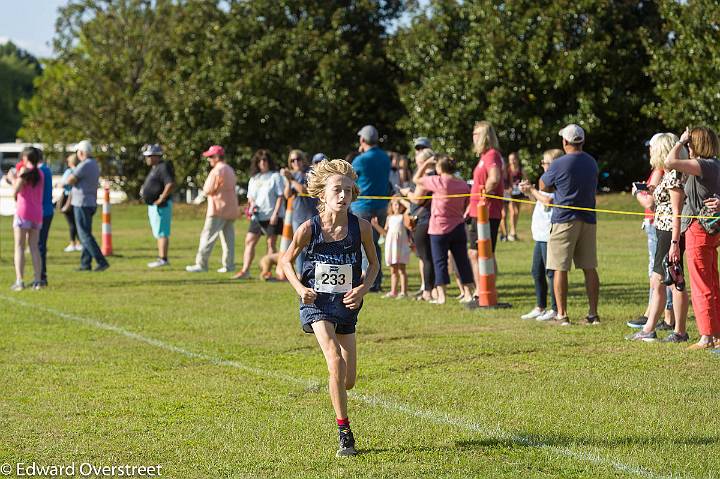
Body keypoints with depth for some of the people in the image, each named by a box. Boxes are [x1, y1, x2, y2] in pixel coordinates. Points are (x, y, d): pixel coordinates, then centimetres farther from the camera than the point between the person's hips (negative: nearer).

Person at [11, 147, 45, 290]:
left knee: (19, 247, -4)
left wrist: (14, 178, 5)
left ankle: (19, 281, -12)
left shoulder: (25, 171, -8)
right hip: (37, 213, 6)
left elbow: (15, 190, -13)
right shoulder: (40, 173, 12)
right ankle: (37, 280, 4)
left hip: (23, 212, -6)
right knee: (34, 247, 10)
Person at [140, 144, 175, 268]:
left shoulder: (163, 167, -16)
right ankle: (161, 258, 19)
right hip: (153, 205, 11)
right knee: (158, 233, 14)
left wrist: (161, 199, -23)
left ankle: (163, 259, -12)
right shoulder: (155, 168, 17)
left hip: (161, 206, -11)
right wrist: (144, 190, 11)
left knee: (162, 233, -11)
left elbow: (171, 185, -27)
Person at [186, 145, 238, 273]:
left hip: (218, 209, -9)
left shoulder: (217, 171, -14)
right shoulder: (230, 170, 16)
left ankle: (201, 264, -8)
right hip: (231, 210, 9)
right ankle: (229, 265, 7)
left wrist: (205, 189, 7)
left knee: (208, 236, -6)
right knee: (228, 237, 9)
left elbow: (207, 190, -14)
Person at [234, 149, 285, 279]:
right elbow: (250, 197, 21)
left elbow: (280, 196, -7)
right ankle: (245, 270, -3)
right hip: (257, 216, 6)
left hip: (272, 216, -6)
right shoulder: (254, 178, 15)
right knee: (249, 241, -2)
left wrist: (275, 213, -15)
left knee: (271, 243, -1)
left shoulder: (275, 176, -3)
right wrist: (251, 205, -2)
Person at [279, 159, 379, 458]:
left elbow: (374, 264, 7)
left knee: (348, 379, 4)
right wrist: (299, 288, -10)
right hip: (317, 302, -3)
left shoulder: (361, 227, -8)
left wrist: (363, 288, -10)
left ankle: (337, 398, 44)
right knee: (336, 362, -23)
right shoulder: (309, 229, -12)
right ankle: (344, 434, -13)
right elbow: (287, 260, 5)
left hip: (347, 303, 3)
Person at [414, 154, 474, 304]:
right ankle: (468, 294, 10)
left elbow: (416, 179, -2)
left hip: (440, 229, -5)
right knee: (462, 261, 9)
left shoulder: (438, 182, -14)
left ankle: (441, 296, 1)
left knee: (440, 262, 2)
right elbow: (466, 207, 10)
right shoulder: (463, 184, 2)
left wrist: (426, 164, 7)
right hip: (458, 227, 5)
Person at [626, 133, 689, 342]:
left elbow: (677, 212, -20)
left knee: (675, 282, -4)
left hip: (671, 232, -11)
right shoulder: (668, 175, 15)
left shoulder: (674, 176, -15)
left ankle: (680, 332, 1)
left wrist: (675, 242, -22)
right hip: (663, 231, 11)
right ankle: (648, 330, 18)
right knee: (657, 282, 13)